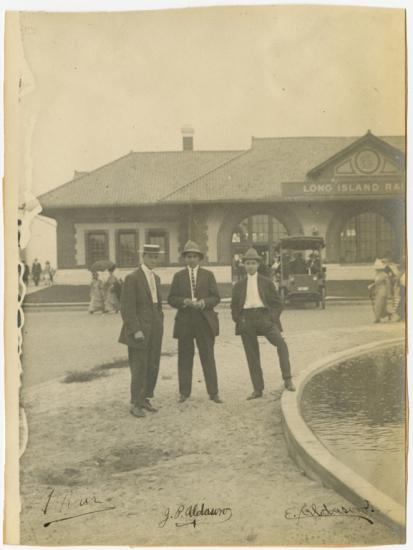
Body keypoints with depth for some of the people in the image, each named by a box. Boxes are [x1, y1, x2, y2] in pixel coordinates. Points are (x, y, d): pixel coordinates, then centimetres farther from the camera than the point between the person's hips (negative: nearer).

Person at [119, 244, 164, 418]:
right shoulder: (132, 278, -9)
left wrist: (160, 326, 13)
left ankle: (145, 399, 20)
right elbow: (127, 307, -13)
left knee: (153, 367, 8)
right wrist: (136, 330, -18)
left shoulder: (156, 278, 14)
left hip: (155, 331, 7)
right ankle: (135, 404, 8)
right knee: (139, 368, -2)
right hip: (140, 331, -7)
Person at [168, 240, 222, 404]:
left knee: (208, 357, 2)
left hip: (205, 321, -1)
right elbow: (171, 299, 4)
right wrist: (184, 301, -14)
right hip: (184, 322, 1)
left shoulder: (208, 275, 8)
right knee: (185, 358, 4)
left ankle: (213, 392, 7)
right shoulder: (178, 276, 9)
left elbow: (216, 297, 3)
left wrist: (203, 303, -15)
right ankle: (184, 392, 13)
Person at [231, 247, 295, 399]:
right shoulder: (239, 286, 14)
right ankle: (258, 389, 11)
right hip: (246, 320, 2)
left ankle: (287, 380, -23)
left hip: (264, 317, -2)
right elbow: (234, 307, 20)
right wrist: (239, 322, 6)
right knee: (252, 356, 3)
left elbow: (277, 303, 8)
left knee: (281, 343, -25)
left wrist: (272, 319, -6)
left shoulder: (267, 283, 10)